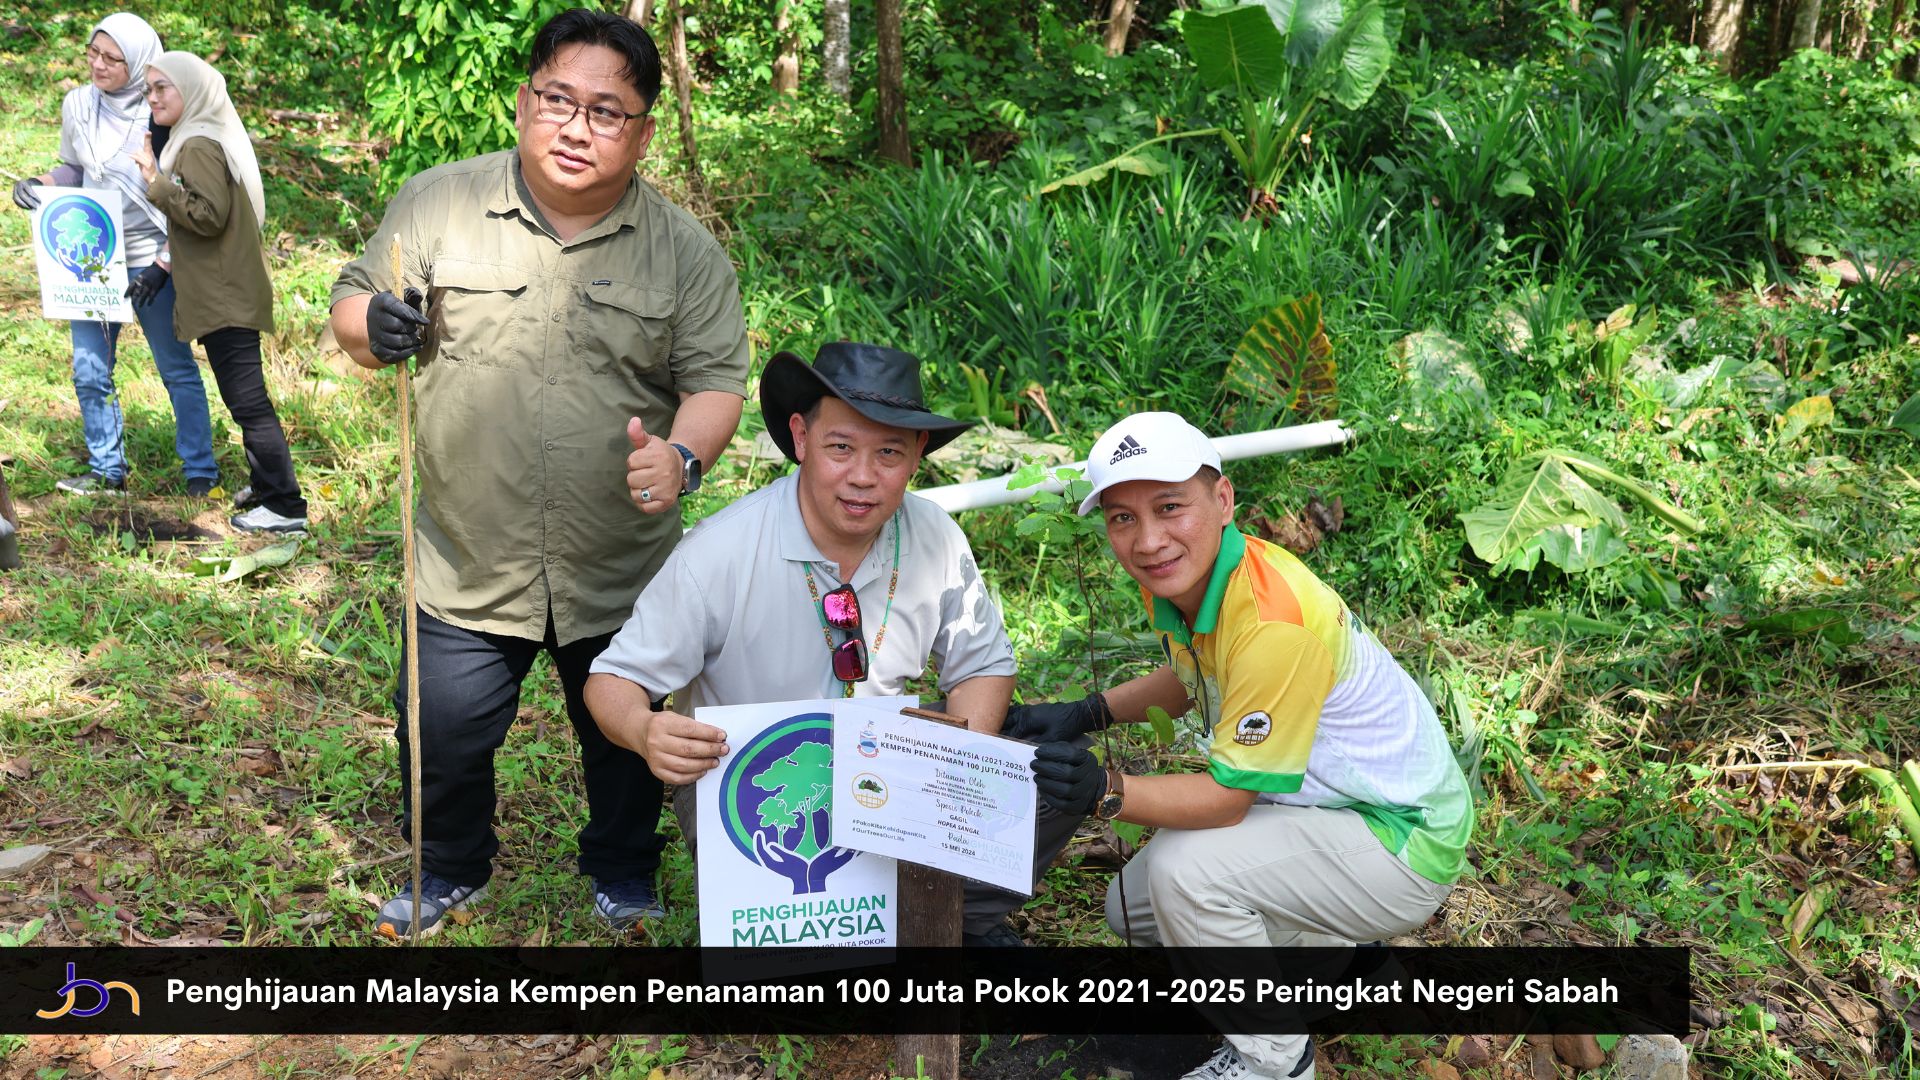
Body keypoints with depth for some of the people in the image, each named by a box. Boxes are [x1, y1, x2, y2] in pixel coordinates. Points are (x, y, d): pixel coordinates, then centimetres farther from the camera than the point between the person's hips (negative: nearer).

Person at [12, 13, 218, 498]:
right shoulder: (77, 105, 3)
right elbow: (74, 170, 18)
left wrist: (162, 265, -16)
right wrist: (40, 184, -3)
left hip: (150, 261, -5)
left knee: (177, 370, 3)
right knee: (90, 372, 6)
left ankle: (200, 473, 13)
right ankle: (107, 471, 19)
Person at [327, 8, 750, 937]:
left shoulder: (685, 250, -4)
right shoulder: (435, 205, -3)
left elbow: (718, 378, -3)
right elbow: (350, 310, 6)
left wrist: (684, 456, -24)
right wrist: (374, 327, -19)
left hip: (621, 575, 0)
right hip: (470, 566, 0)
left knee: (626, 738, 18)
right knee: (445, 736, 13)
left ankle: (624, 879, 46)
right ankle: (450, 871, 44)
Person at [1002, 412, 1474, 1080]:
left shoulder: (1274, 620, -33)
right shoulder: (1177, 576, -7)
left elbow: (1227, 798, -27)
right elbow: (1189, 680, 14)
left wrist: (1105, 792, -39)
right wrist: (1086, 713, 2)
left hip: (1404, 843, -9)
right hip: (1327, 802, 9)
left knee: (1185, 871, -28)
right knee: (1132, 906, 7)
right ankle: (1327, 944, 22)